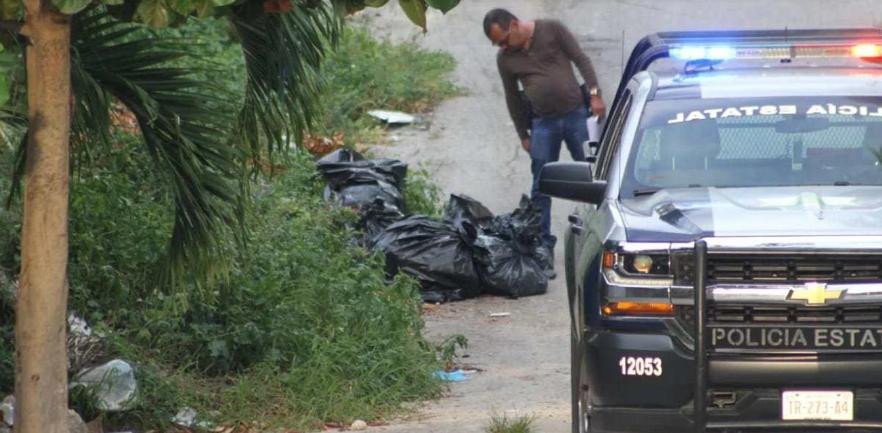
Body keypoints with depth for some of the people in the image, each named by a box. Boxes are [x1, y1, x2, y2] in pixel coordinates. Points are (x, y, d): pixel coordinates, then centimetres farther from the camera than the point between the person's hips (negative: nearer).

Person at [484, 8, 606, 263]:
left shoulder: (552, 30, -5)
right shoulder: (505, 58, 4)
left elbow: (581, 60, -2)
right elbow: (512, 98, 14)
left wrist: (594, 93, -10)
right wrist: (523, 135, 16)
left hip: (576, 114, -2)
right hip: (543, 124, 2)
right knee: (541, 188, 2)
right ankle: (543, 244, 8)